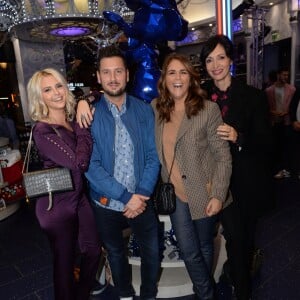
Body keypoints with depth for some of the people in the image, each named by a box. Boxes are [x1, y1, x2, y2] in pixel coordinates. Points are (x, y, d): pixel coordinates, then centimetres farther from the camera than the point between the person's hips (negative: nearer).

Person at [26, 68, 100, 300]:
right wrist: (84, 128, -19)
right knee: (65, 260, 13)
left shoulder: (72, 120, 0)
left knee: (93, 250, 19)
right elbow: (79, 162, -30)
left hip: (79, 197, 7)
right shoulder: (42, 130, -21)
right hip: (57, 205, -7)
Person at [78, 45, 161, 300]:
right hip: (106, 203, 0)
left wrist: (141, 195, -16)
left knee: (152, 254, 15)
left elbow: (153, 156, -6)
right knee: (116, 254, 22)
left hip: (142, 200, 1)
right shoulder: (89, 114, -10)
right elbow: (90, 165, -15)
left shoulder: (144, 110, -4)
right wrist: (126, 197, -19)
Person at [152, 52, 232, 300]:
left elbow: (223, 156, -9)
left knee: (204, 247, 18)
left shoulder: (208, 109, -10)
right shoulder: (155, 109, 0)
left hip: (204, 193, -2)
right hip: (175, 194, 2)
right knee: (189, 252, 9)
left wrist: (218, 195, -14)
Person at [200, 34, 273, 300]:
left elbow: (266, 144, -7)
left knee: (246, 236, 16)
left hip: (247, 181, 0)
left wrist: (238, 138, -25)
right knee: (234, 235, 3)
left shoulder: (253, 96, -5)